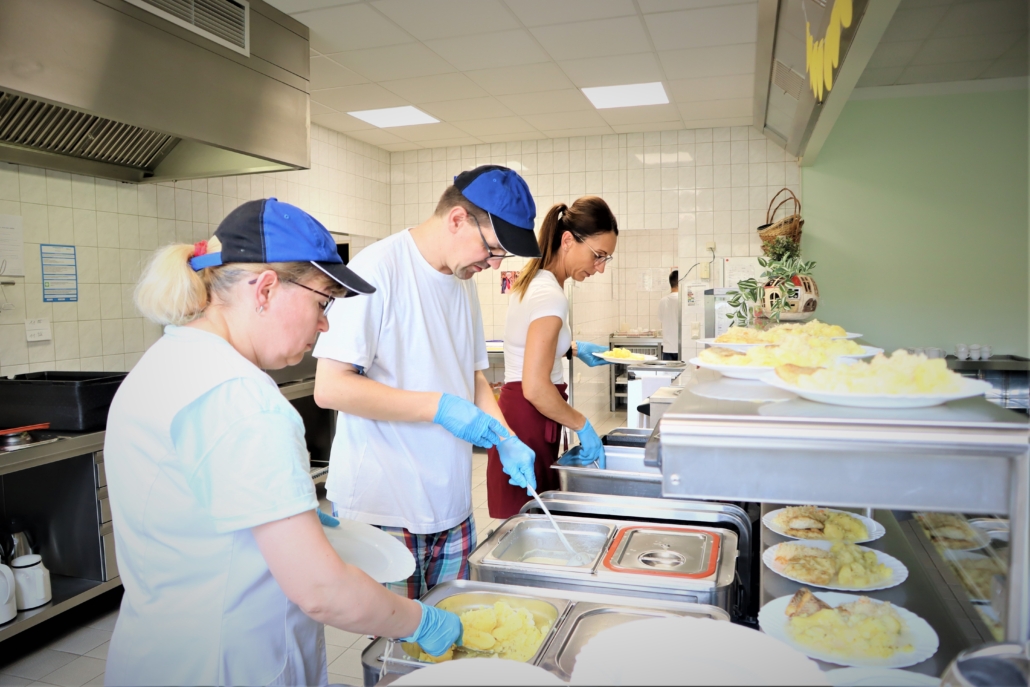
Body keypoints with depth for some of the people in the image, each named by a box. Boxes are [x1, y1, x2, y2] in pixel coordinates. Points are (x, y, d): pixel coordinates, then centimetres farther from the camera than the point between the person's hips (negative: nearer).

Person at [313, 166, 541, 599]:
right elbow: (330, 387, -19)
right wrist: (438, 406, -22)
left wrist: (507, 442, 1)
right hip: (382, 512, -7)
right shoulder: (379, 269, -15)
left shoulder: (463, 280, 10)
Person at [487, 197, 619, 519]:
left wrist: (574, 348, 17)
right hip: (528, 421, -10)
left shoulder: (535, 280, 9)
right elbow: (536, 388, -26)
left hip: (516, 410, 10)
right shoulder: (551, 295, -20)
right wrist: (582, 424, -14)